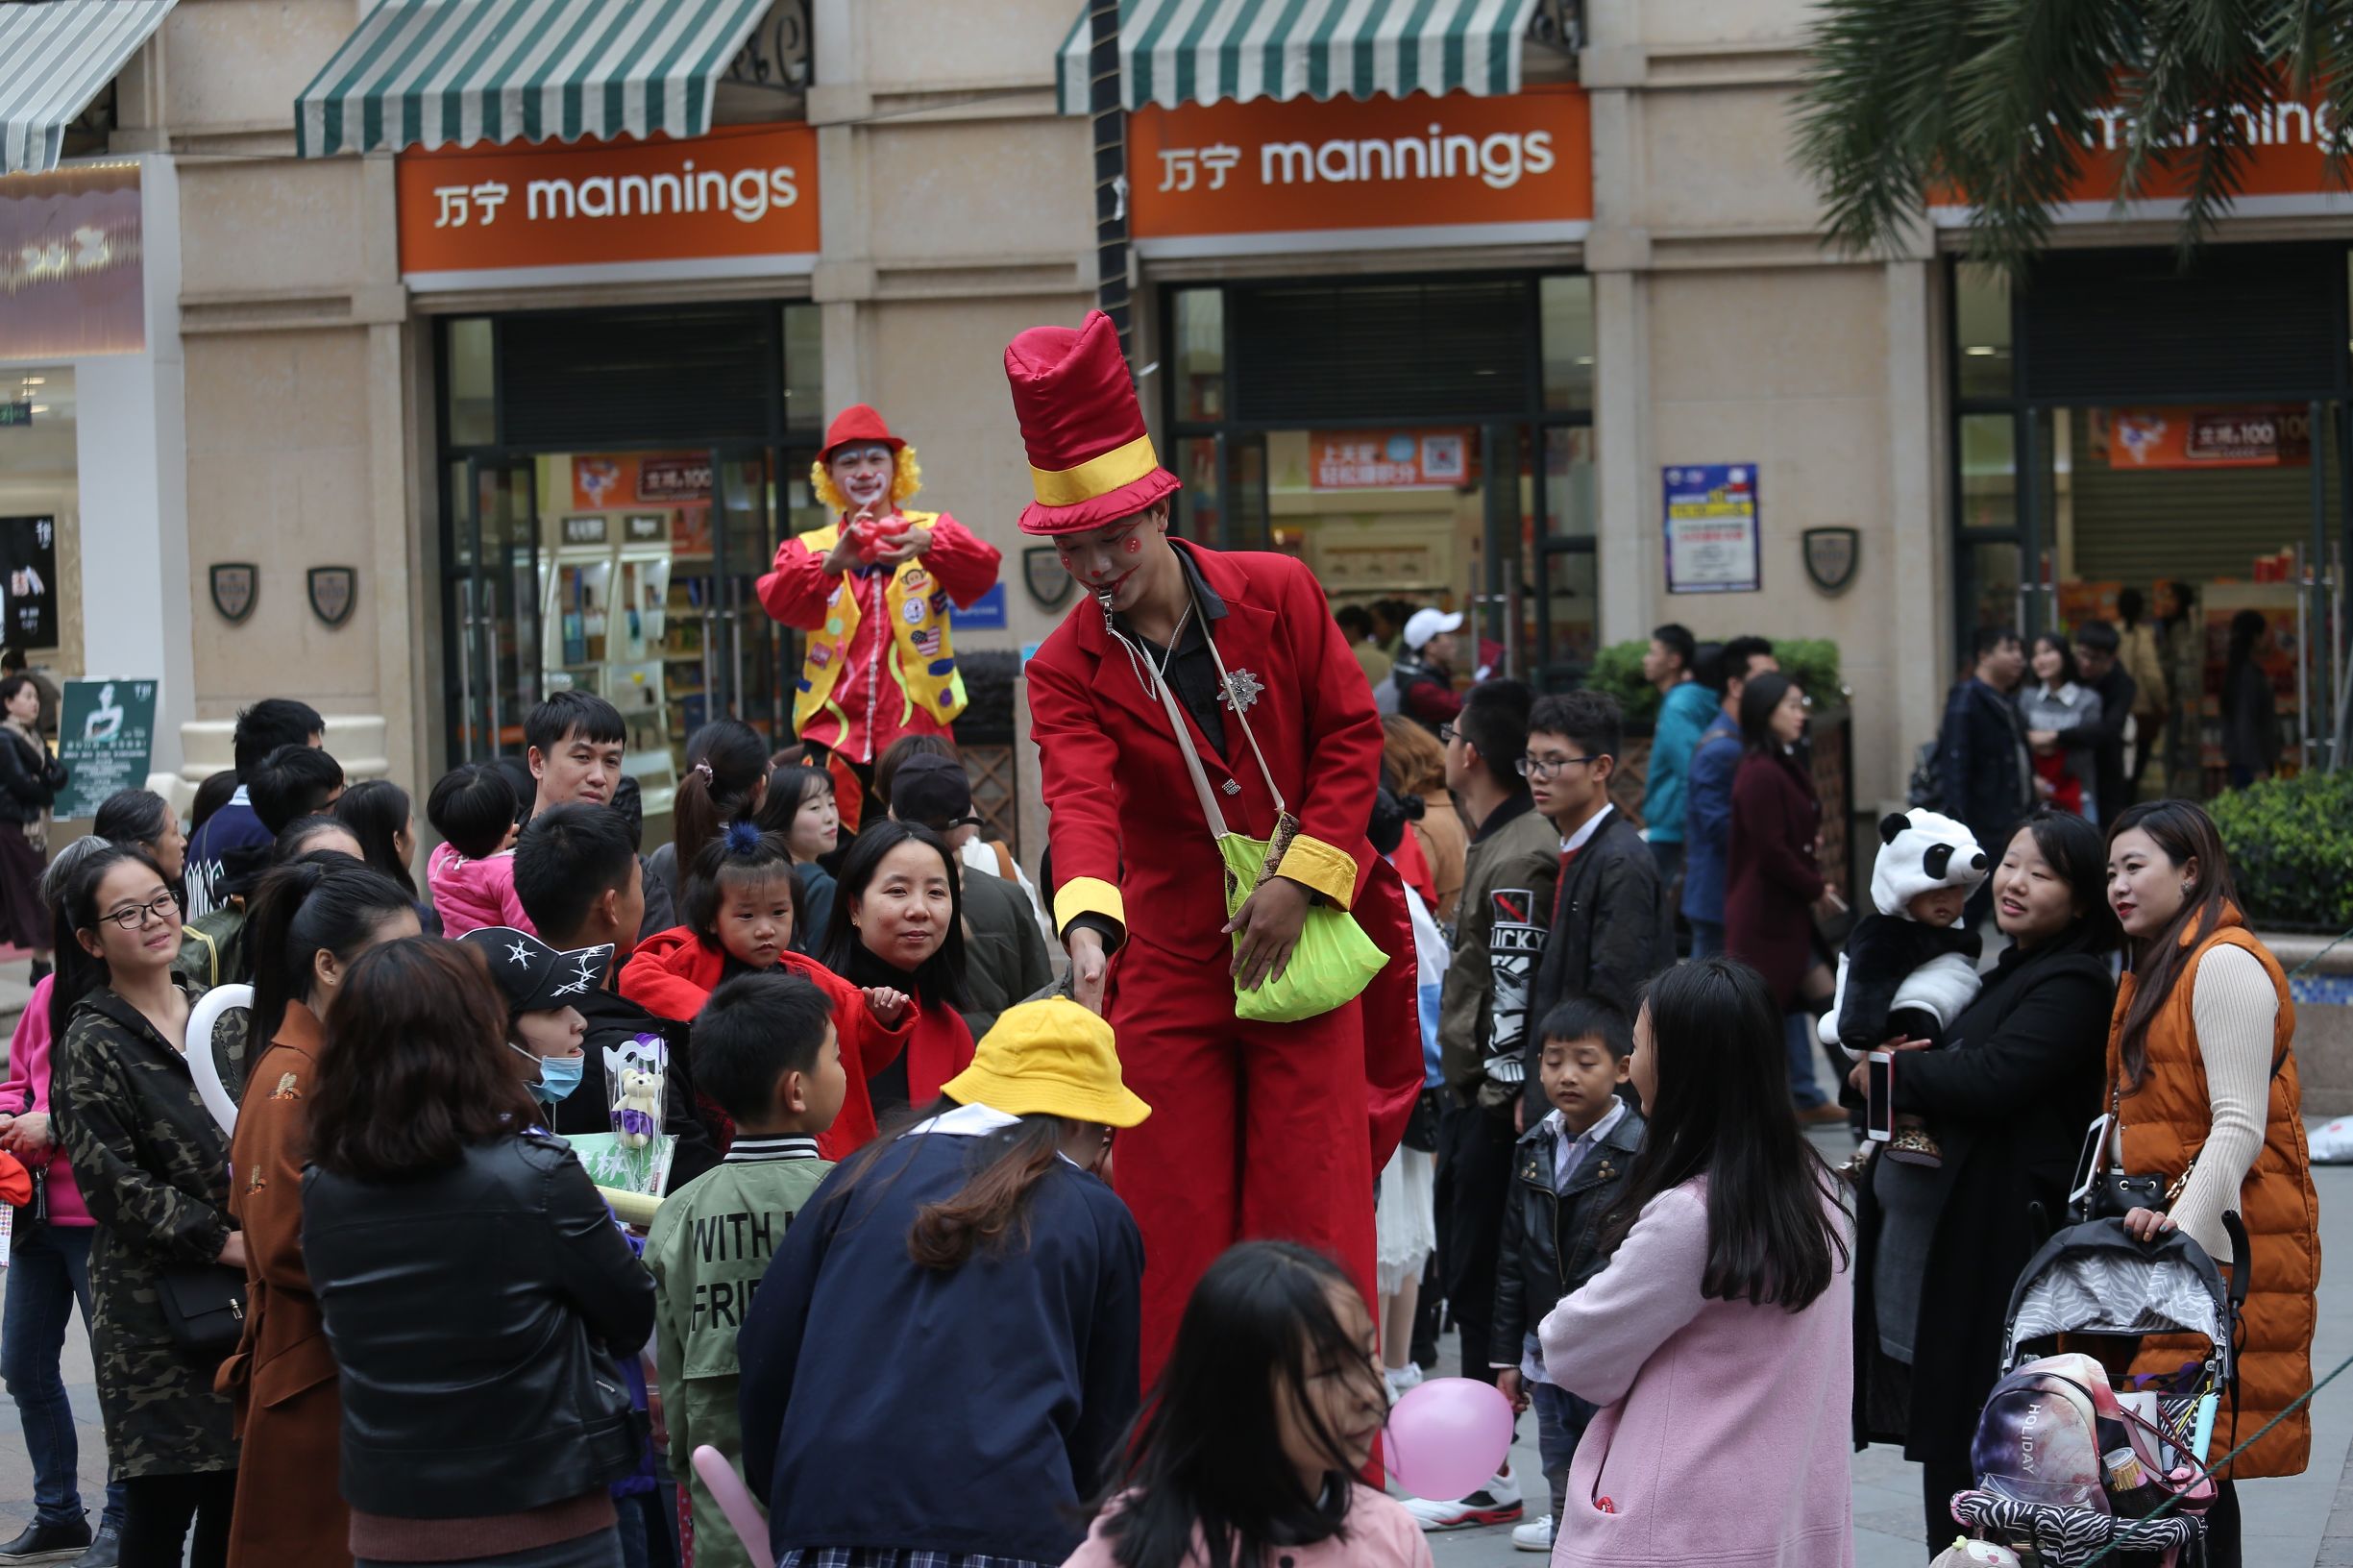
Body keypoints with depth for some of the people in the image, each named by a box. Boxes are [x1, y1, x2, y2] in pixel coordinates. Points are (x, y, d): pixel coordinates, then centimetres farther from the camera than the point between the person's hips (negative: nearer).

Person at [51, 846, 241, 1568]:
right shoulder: (94, 1044, -5)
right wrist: (224, 1242, -15)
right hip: (153, 1310, -5)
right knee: (163, 1505, -5)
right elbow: (114, 1184, -12)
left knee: (236, 1498, 8)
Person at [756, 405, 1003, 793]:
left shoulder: (932, 530, 8)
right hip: (834, 737, 1)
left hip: (917, 734, -1)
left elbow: (983, 569, -12)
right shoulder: (809, 547, 10)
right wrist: (833, 563, -31)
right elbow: (778, 601, -10)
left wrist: (927, 546, -33)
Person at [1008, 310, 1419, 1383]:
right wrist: (1086, 924, -38)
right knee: (1175, 1230, 1)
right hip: (1168, 964, 1)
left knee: (1312, 1214, -1)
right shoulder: (1067, 672, -3)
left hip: (1303, 944, -1)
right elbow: (1082, 803, -19)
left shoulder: (1278, 595, -2)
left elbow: (1351, 735, 1)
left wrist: (1300, 878, -9)